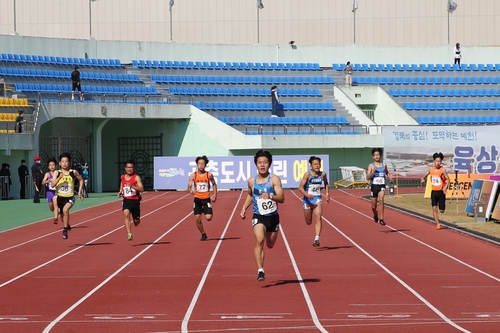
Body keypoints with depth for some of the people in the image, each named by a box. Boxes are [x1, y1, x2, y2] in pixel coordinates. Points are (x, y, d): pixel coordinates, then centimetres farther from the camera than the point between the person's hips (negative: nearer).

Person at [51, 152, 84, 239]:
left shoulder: (73, 172, -4)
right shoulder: (57, 172, -5)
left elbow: (81, 180, 14)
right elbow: (52, 184, -17)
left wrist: (79, 192, 7)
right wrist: (59, 177, -29)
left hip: (70, 197, -2)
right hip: (60, 197, 2)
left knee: (65, 210, -30)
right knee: (62, 215, 18)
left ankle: (65, 230, -18)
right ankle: (67, 225, 51)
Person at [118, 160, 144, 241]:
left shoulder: (136, 177, -8)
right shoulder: (122, 177, 6)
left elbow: (141, 189, -19)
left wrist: (132, 186, -32)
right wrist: (120, 192, 5)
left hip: (135, 201, -2)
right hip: (126, 200, 2)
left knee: (136, 221, 9)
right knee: (126, 214, -25)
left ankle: (136, 220, 48)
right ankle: (129, 234, -29)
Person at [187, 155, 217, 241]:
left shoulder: (209, 175, -4)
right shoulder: (193, 175, -5)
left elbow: (214, 184, 13)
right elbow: (189, 187, -12)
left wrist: (215, 195, 7)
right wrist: (191, 191, -35)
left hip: (206, 199, -1)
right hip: (197, 199, 1)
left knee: (208, 217, -14)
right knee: (197, 219, 0)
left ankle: (210, 212, 24)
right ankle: (203, 234, 21)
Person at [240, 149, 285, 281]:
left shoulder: (274, 179, -12)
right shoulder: (251, 181, -1)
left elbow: (281, 198, -22)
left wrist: (270, 196, -41)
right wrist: (244, 208, 9)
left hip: (273, 217, 0)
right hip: (258, 217, 0)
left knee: (270, 245, 17)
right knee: (259, 240, -25)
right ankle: (260, 271, -29)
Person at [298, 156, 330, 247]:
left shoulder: (323, 174, -1)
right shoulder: (308, 174, -13)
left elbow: (326, 183, 22)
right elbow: (300, 187, -17)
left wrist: (327, 193, 9)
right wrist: (307, 194, -34)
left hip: (317, 199, 1)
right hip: (307, 200, -1)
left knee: (318, 218, -20)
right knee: (308, 222, 10)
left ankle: (317, 239, -28)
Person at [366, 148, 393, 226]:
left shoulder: (384, 165, 7)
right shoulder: (371, 165, -1)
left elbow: (387, 173, 27)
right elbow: (368, 177, -9)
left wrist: (390, 178, 9)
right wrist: (372, 172, -24)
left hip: (382, 186, 0)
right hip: (374, 186, 0)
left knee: (381, 199, -27)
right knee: (374, 205, 9)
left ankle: (381, 219, -25)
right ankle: (375, 215, 45)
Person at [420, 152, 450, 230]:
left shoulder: (442, 170, -11)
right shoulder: (431, 169, 2)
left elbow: (448, 179, -12)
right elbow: (426, 175, 19)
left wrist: (445, 187, -27)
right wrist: (423, 178, -3)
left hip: (441, 191, -3)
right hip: (434, 191, 3)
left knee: (441, 210, 3)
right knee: (434, 208, -9)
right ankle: (437, 224, -4)